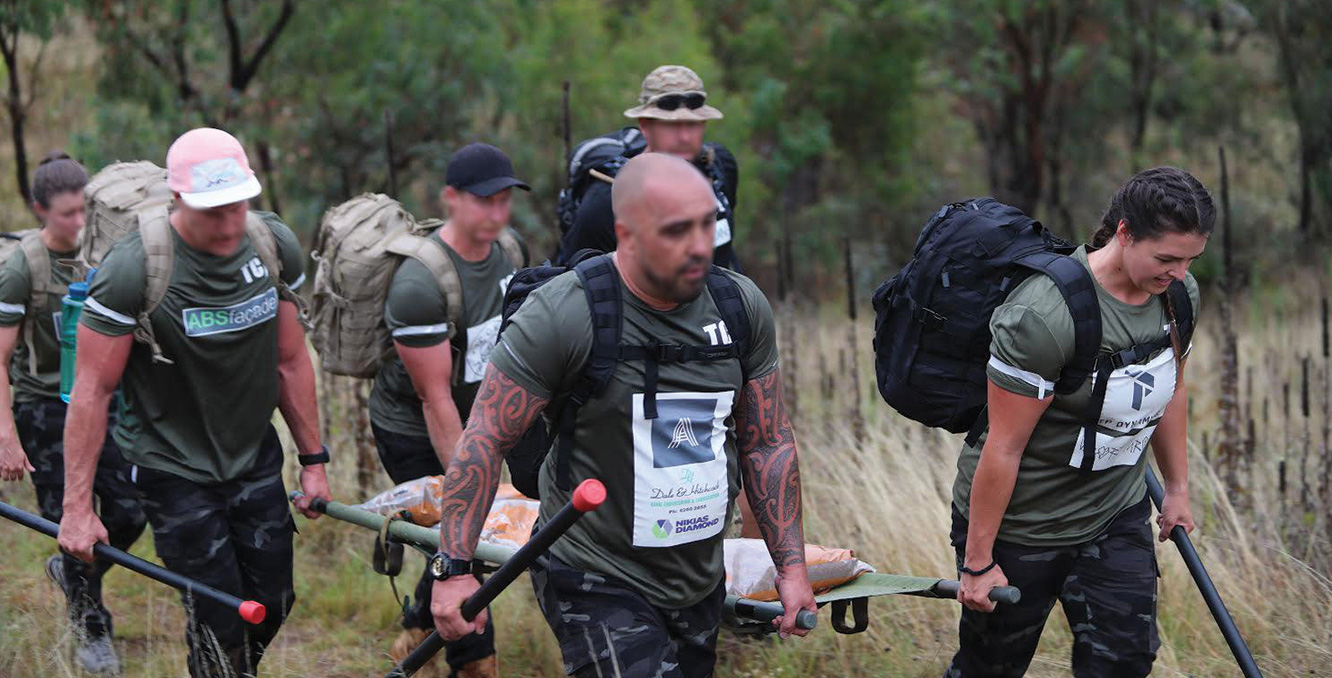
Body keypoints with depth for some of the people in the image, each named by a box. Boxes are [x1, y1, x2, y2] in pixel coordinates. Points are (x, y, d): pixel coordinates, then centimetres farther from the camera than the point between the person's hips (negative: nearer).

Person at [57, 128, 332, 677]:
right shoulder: (133, 270, -23)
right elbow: (92, 390, -18)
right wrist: (77, 507, -17)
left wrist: (313, 460, 9)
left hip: (256, 456, 5)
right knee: (221, 621, -6)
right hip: (174, 468, -5)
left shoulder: (275, 246, -7)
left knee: (273, 604, 11)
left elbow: (289, 360, 5)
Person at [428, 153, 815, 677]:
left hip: (701, 584, 6)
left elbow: (768, 444, 8)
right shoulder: (561, 315, -17)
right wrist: (453, 567, -15)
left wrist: (791, 565, 6)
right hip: (597, 584, -6)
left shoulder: (742, 306, -1)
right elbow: (487, 439, -12)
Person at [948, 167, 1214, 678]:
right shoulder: (1043, 316, -30)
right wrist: (978, 562, -19)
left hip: (1117, 516, 6)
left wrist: (1178, 487, 21)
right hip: (1020, 525, -6)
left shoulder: (1178, 293, -6)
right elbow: (1003, 448, -25)